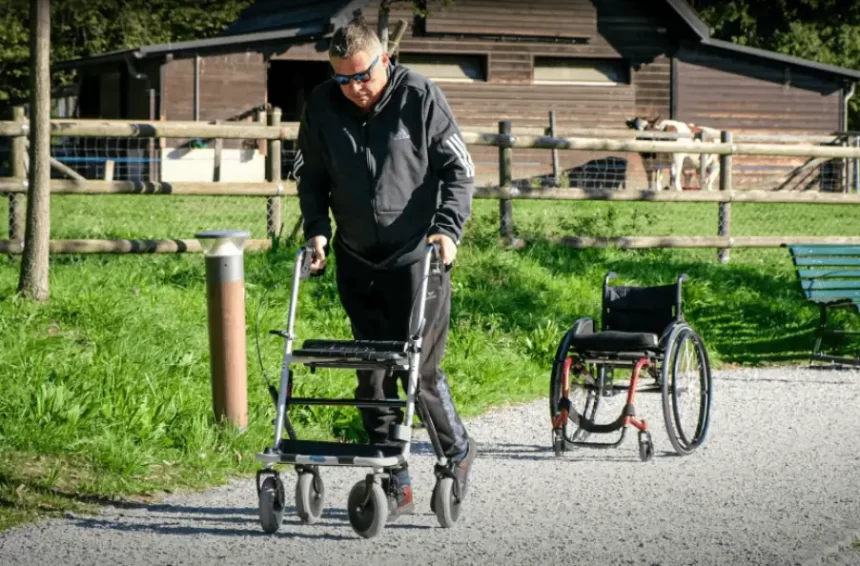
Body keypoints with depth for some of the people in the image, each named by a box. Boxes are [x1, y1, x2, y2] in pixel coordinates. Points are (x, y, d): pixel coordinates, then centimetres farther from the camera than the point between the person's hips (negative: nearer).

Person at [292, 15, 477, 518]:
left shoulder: (420, 98, -9)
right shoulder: (322, 106, 2)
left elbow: (459, 169, -5)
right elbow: (311, 176, 14)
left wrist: (449, 228, -17)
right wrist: (316, 228, 0)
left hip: (417, 259, -4)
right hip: (357, 263, 4)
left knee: (419, 368, -6)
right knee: (373, 375, 3)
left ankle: (459, 452, 20)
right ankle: (397, 485, 10)